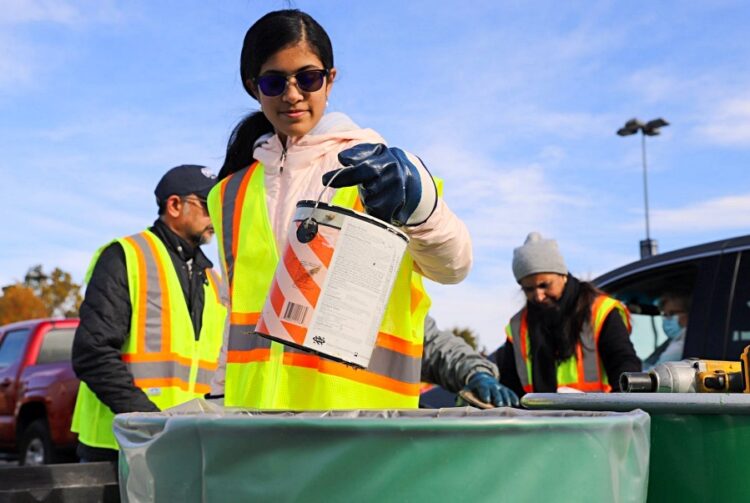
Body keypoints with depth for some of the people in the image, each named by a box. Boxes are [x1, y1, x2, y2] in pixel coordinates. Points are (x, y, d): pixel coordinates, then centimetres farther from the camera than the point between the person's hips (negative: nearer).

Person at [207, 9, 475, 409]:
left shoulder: (375, 168, 1)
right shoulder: (232, 194, 15)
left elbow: (453, 264, -13)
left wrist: (417, 200, -32)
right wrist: (221, 394, 16)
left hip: (354, 405, -3)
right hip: (254, 406, 4)